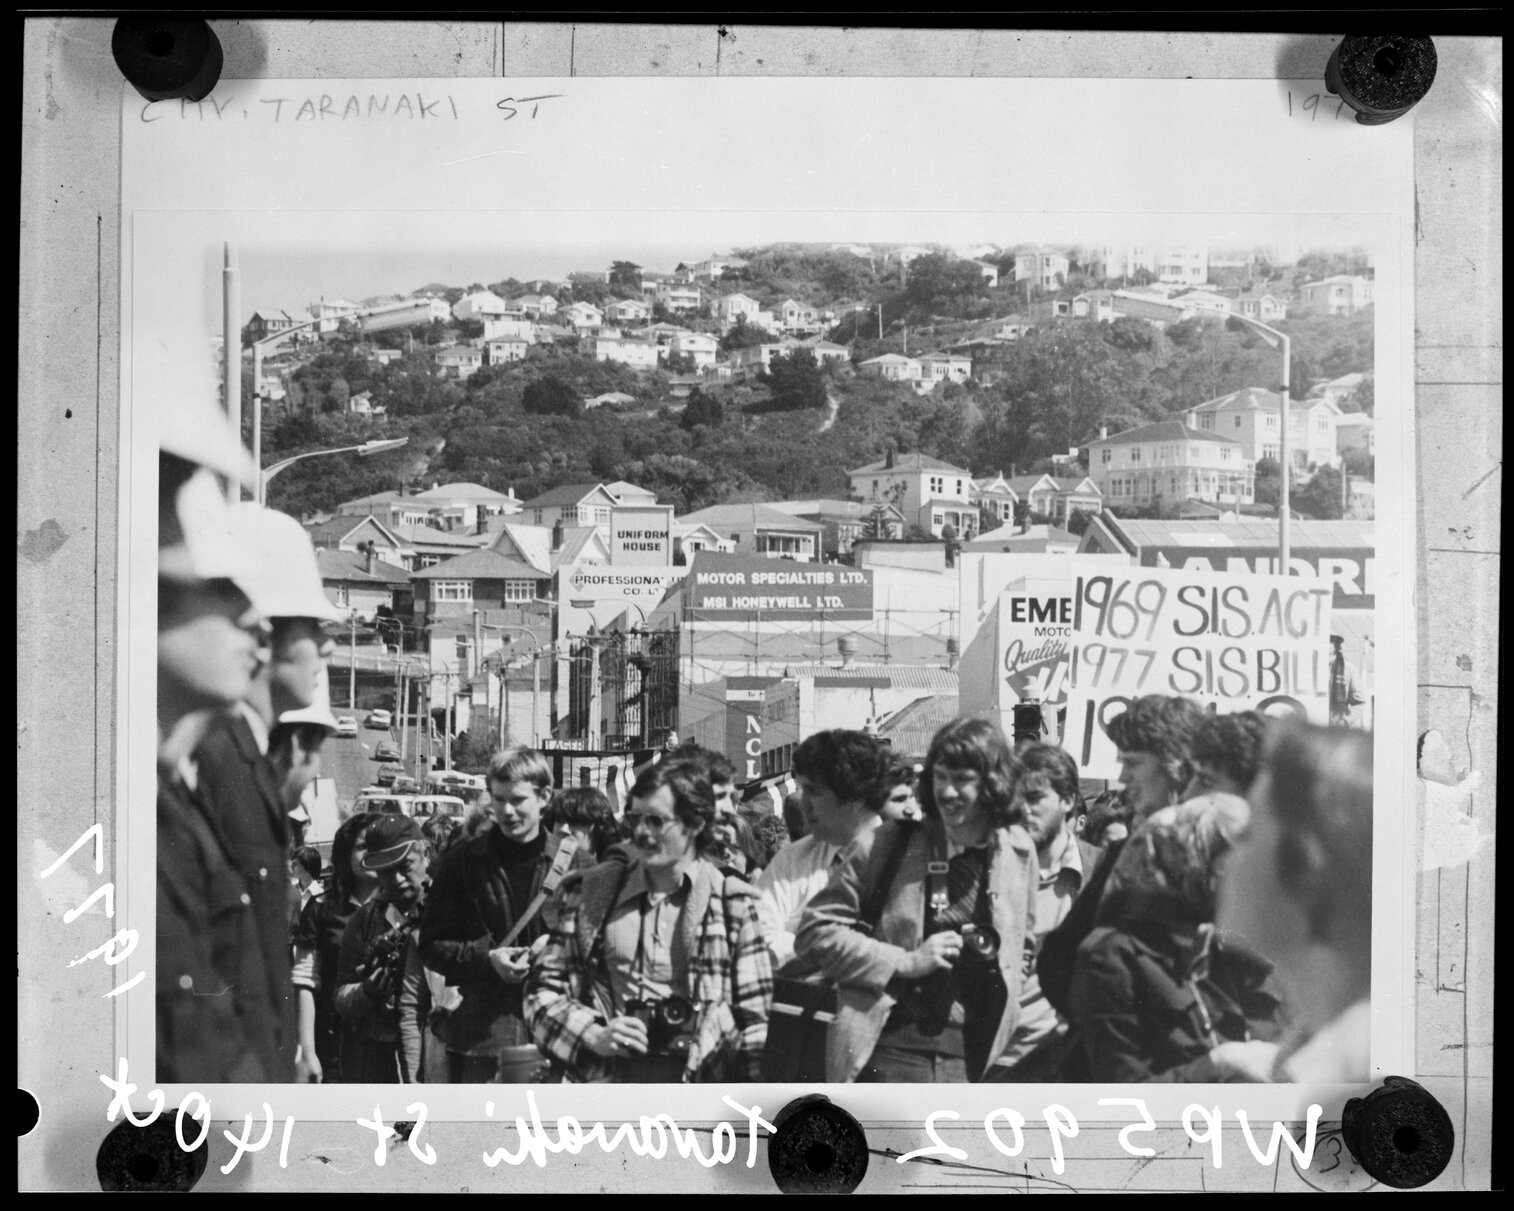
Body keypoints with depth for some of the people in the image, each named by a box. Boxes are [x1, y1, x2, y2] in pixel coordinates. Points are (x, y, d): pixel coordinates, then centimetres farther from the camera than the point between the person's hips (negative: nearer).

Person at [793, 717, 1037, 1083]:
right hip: (890, 1057, -3)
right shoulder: (884, 846, -3)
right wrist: (906, 962, -11)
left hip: (974, 1065, 3)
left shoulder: (1019, 853, 7)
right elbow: (814, 932, -3)